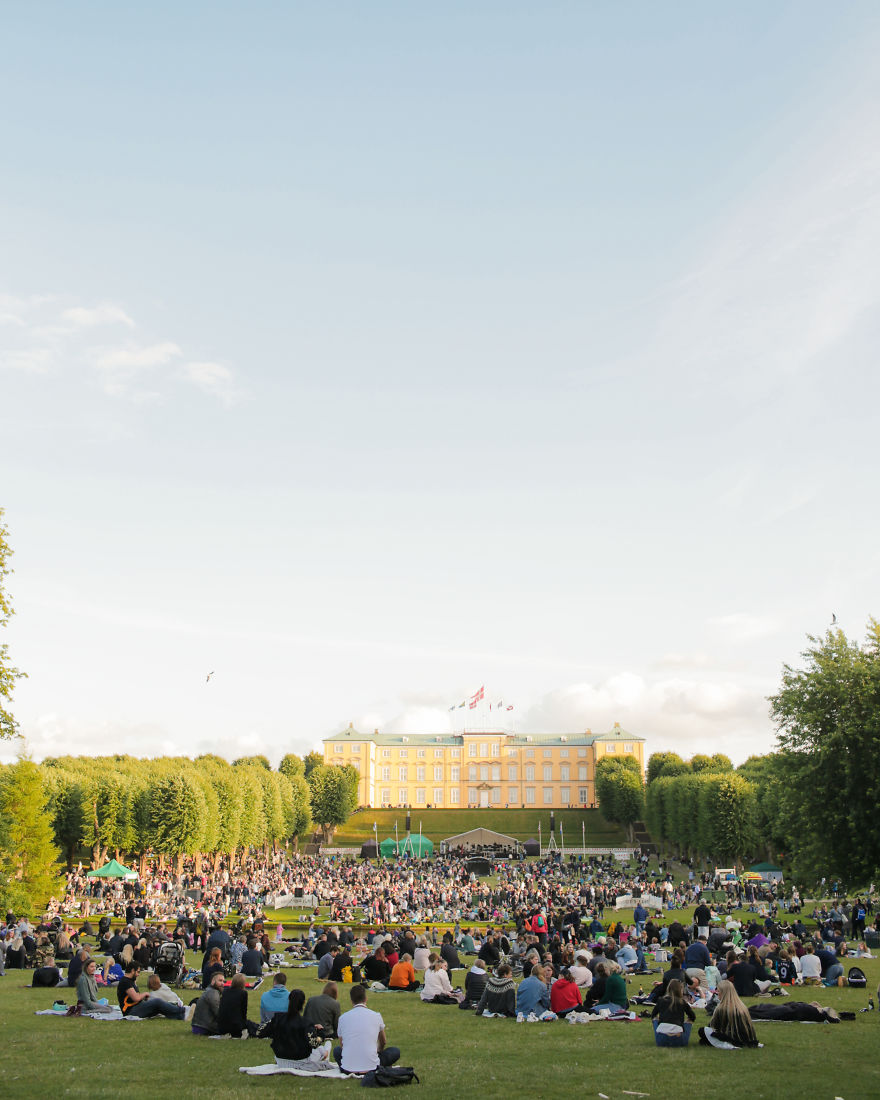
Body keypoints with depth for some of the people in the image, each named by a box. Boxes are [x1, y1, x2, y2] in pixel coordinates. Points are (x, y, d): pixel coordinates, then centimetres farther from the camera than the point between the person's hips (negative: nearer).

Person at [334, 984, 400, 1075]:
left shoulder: (342, 1017, 3)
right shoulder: (376, 1016, 1)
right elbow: (383, 1043, 21)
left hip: (347, 1068, 2)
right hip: (371, 1066, -2)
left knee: (337, 1050, 33)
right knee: (395, 1051, 21)